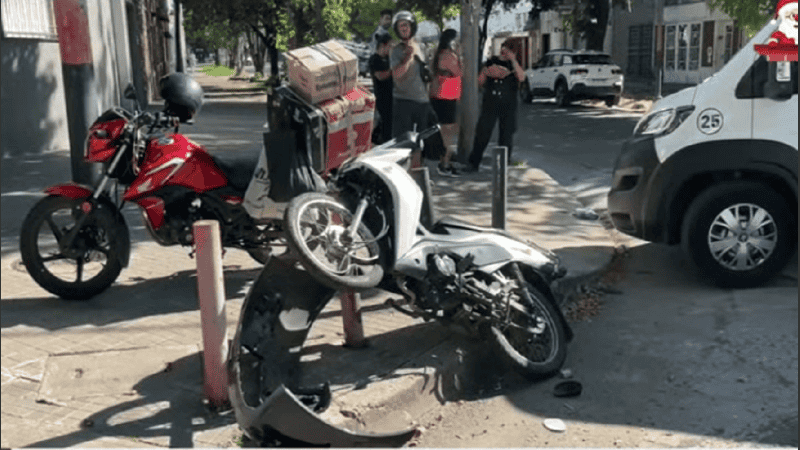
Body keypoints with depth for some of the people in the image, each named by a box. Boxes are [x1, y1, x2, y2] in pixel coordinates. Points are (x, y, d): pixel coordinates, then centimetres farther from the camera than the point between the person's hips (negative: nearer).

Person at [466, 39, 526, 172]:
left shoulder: (513, 64, 7)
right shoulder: (491, 62, 11)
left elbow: (521, 77, -14)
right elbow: (480, 82, 12)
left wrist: (513, 60, -17)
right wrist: (484, 72, -8)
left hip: (508, 106, -1)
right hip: (490, 104, 1)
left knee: (506, 136, 3)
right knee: (482, 134, -4)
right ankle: (473, 163, 4)